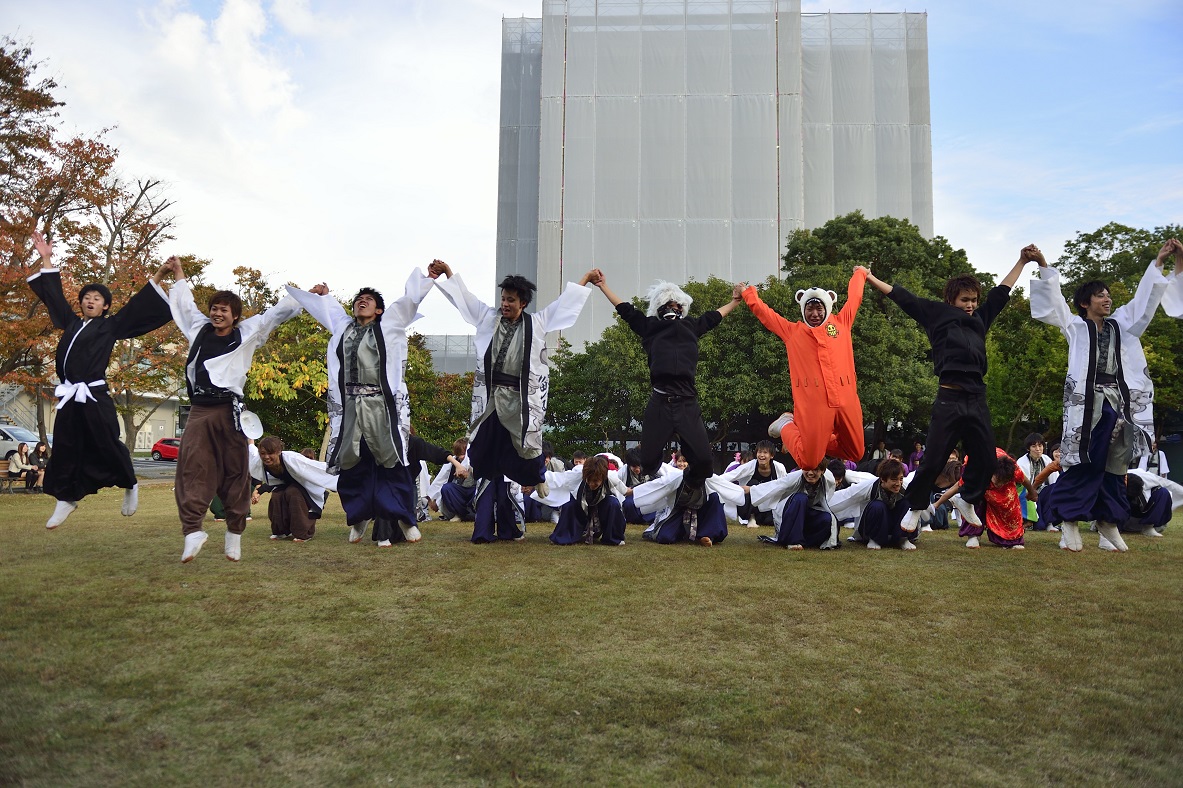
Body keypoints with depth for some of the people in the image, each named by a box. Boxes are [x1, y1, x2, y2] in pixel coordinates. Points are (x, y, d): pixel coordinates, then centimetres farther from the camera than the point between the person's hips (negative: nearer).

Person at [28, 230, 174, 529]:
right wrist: (46, 259, 25)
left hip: (95, 397, -5)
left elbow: (137, 307, -1)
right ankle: (66, 498, 17)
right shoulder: (71, 323, 16)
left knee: (106, 445, -1)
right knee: (65, 448, 7)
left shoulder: (111, 326, 3)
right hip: (69, 397, 5)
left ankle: (130, 485, 19)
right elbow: (54, 295, 24)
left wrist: (157, 277, -7)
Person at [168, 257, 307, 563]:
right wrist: (179, 274, 42)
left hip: (229, 412, -2)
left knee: (234, 473, 1)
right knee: (192, 470, -9)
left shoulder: (246, 333, 8)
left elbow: (278, 311, 12)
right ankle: (192, 531, -10)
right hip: (199, 412, 3)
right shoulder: (200, 331, 15)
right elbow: (186, 304, 32)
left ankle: (234, 533, 10)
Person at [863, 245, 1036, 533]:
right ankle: (916, 507, 14)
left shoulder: (980, 319, 21)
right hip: (950, 399, -5)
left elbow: (1001, 292, 31)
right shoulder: (937, 314, 9)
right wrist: (870, 278, 12)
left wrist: (1022, 261, 35)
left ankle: (966, 500, 32)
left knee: (986, 460, 8)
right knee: (933, 460, -4)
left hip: (977, 399, 5)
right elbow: (902, 297, 11)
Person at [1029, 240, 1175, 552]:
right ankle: (1069, 519, -2)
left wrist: (1159, 262, 13)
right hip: (1087, 400, -5)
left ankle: (1108, 520, 15)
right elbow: (1054, 300, 0)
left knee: (1116, 463, 6)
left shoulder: (1120, 324, 18)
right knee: (1083, 462, -8)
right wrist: (1044, 266, -9)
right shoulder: (1075, 325, 7)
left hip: (1119, 400, 5)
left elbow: (1145, 299, 17)